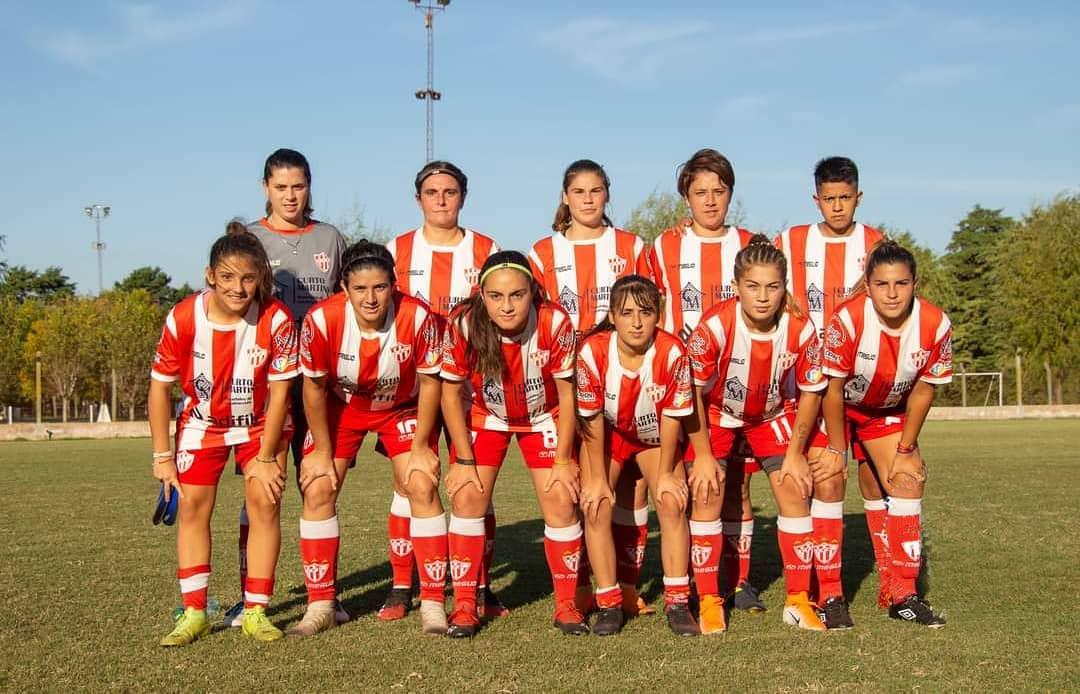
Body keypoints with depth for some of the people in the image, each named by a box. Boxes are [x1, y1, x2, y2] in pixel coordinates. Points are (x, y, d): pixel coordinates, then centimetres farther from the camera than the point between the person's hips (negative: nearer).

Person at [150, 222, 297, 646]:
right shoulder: (183, 319, -23)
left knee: (265, 503, -11)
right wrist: (162, 456, -7)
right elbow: (160, 386, -11)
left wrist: (266, 458, -15)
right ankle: (193, 613, 4)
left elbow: (279, 391, -18)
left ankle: (256, 612, -2)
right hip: (202, 422, 1)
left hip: (261, 423, -1)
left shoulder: (276, 319, -27)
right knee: (192, 506, -5)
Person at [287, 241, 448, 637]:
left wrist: (420, 446, -13)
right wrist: (322, 450, -8)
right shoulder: (321, 320, -29)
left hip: (402, 407, -1)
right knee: (317, 491, -8)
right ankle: (320, 605, 5)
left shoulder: (418, 317, -30)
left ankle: (433, 603, -2)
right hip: (340, 406, 1)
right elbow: (314, 387, -14)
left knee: (423, 488, -13)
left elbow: (430, 382, -16)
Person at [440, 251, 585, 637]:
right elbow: (451, 393, -14)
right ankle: (464, 605, 2)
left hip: (543, 417, 0)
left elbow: (566, 394, -17)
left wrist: (563, 460, -13)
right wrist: (464, 459, -14)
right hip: (484, 415, 1)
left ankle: (567, 604, 8)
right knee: (467, 496, -10)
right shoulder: (463, 325, -29)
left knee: (561, 500, -9)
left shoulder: (556, 323, -30)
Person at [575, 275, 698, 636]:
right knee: (595, 508, -13)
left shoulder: (672, 352, -29)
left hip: (655, 435, 0)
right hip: (607, 434, 0)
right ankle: (608, 604, -2)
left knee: (672, 504, -14)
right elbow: (593, 419, -19)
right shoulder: (592, 352, -29)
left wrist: (666, 473, -12)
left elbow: (671, 417, -18)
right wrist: (598, 478, -14)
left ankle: (677, 602, -3)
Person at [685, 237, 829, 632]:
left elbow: (810, 392, -9)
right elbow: (692, 391, -20)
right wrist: (702, 454, -17)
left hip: (771, 415, 2)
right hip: (716, 412, -2)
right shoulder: (714, 326, -32)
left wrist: (795, 451, -8)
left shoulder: (800, 329, -24)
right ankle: (708, 601, 0)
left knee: (794, 490, -7)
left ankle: (798, 600, 4)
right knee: (707, 493, -11)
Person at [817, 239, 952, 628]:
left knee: (908, 479, -5)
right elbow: (833, 390, -22)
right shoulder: (847, 320, -32)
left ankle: (903, 596, 5)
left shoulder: (936, 325, -22)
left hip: (888, 412, 3)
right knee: (828, 480, -12)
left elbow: (922, 392, -9)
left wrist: (905, 450, -4)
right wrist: (837, 450, -15)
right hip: (837, 407, -3)